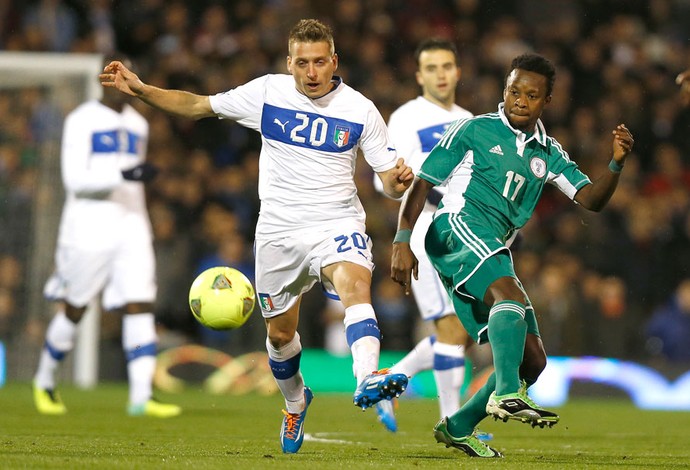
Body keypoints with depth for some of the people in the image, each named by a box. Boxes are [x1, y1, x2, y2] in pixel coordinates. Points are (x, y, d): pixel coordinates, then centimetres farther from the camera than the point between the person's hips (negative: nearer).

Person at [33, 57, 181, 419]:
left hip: (131, 226, 5)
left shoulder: (137, 124, 16)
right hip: (89, 226, -5)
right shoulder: (81, 121, -4)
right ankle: (44, 381, 27)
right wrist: (122, 175, -25)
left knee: (140, 306, -9)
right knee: (74, 309, 5)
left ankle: (142, 396, -14)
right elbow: (74, 178, -14)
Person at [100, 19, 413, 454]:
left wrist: (400, 178, -26)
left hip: (337, 223, -3)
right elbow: (198, 106, 9)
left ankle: (368, 379, -53)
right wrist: (141, 89, -1)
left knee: (356, 284, -34)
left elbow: (391, 180, -1)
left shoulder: (360, 110, -4)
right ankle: (295, 402, 42)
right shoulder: (267, 92, -1)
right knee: (280, 333, 13)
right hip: (278, 230, 3)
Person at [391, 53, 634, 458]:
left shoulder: (548, 153, 20)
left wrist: (617, 164, -10)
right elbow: (423, 183, 4)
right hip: (458, 227, -7)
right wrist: (403, 240, -8)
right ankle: (506, 393, -48)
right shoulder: (475, 131, 6)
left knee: (533, 360, 4)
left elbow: (591, 199, 9)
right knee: (510, 293, -36)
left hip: (494, 252, 7)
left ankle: (458, 428, 15)